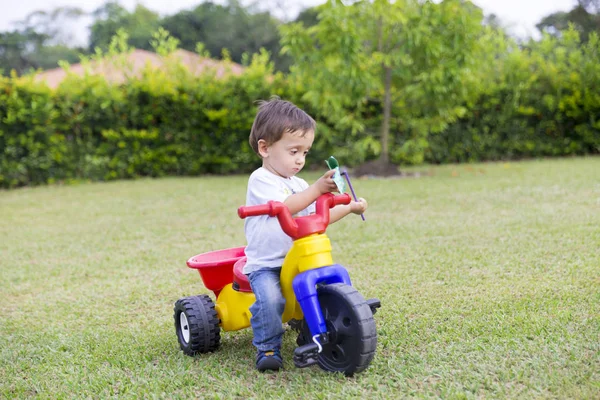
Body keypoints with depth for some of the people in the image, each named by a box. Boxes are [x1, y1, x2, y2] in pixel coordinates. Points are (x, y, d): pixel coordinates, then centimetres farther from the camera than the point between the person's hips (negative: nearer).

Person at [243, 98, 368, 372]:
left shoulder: (298, 185, 19)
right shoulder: (260, 180, -6)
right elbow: (284, 207, -22)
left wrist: (349, 207, 15)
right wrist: (317, 188, -26)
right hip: (265, 264, -6)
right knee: (270, 298, -32)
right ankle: (267, 348, -12)